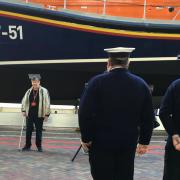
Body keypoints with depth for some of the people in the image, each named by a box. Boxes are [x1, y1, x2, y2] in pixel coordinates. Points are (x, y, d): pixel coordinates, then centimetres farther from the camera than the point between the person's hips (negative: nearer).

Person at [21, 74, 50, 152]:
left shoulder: (44, 91, -5)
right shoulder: (29, 91, 6)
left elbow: (47, 103, -6)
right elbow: (24, 101, 15)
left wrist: (47, 114, -9)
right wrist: (23, 110, 5)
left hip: (39, 115, -3)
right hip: (30, 114, 3)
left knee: (39, 131, 4)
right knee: (28, 130, 5)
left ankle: (39, 146, 16)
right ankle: (27, 145, 15)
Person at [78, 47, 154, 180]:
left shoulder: (97, 82, -9)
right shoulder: (141, 84, 2)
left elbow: (85, 113, -12)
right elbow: (148, 117, 5)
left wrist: (86, 138, 0)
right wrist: (144, 141, 14)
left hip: (101, 142, -3)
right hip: (128, 144, 3)